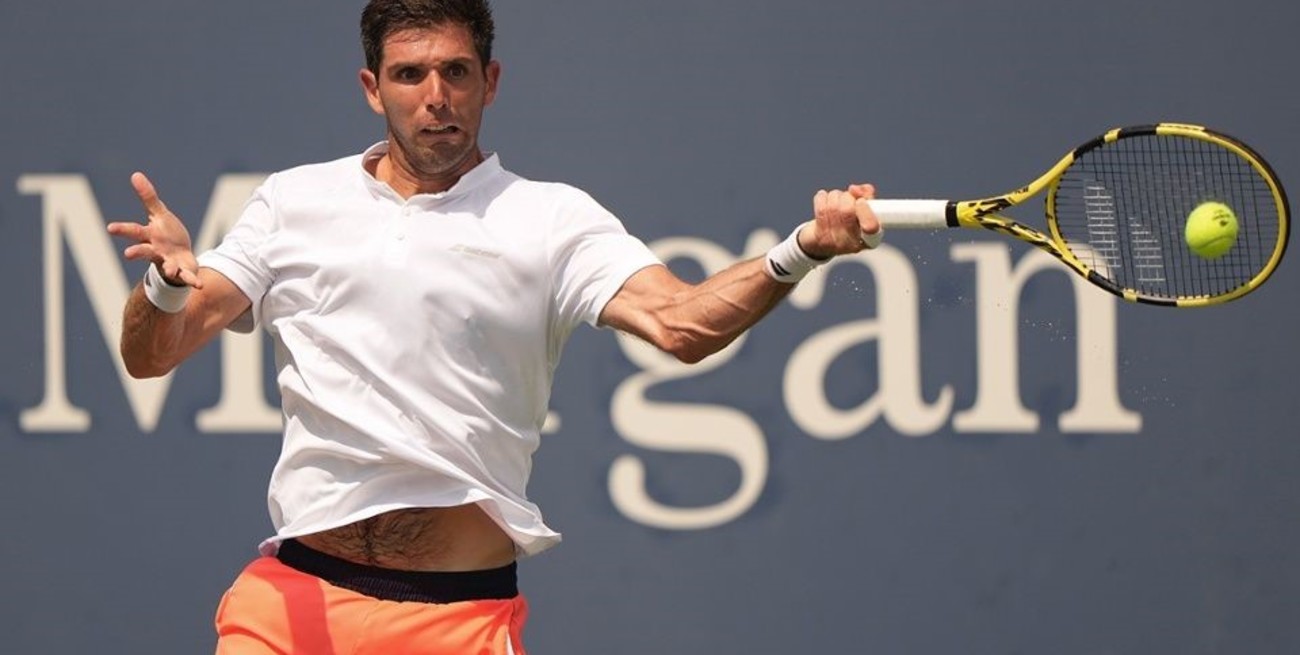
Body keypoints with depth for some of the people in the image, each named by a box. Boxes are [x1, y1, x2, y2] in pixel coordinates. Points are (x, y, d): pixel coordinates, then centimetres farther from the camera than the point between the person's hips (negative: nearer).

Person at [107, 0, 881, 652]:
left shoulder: (553, 220, 3)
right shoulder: (295, 201, 10)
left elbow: (680, 323, -13)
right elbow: (151, 355, 8)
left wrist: (799, 254, -31)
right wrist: (167, 283, -15)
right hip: (293, 592, 2)